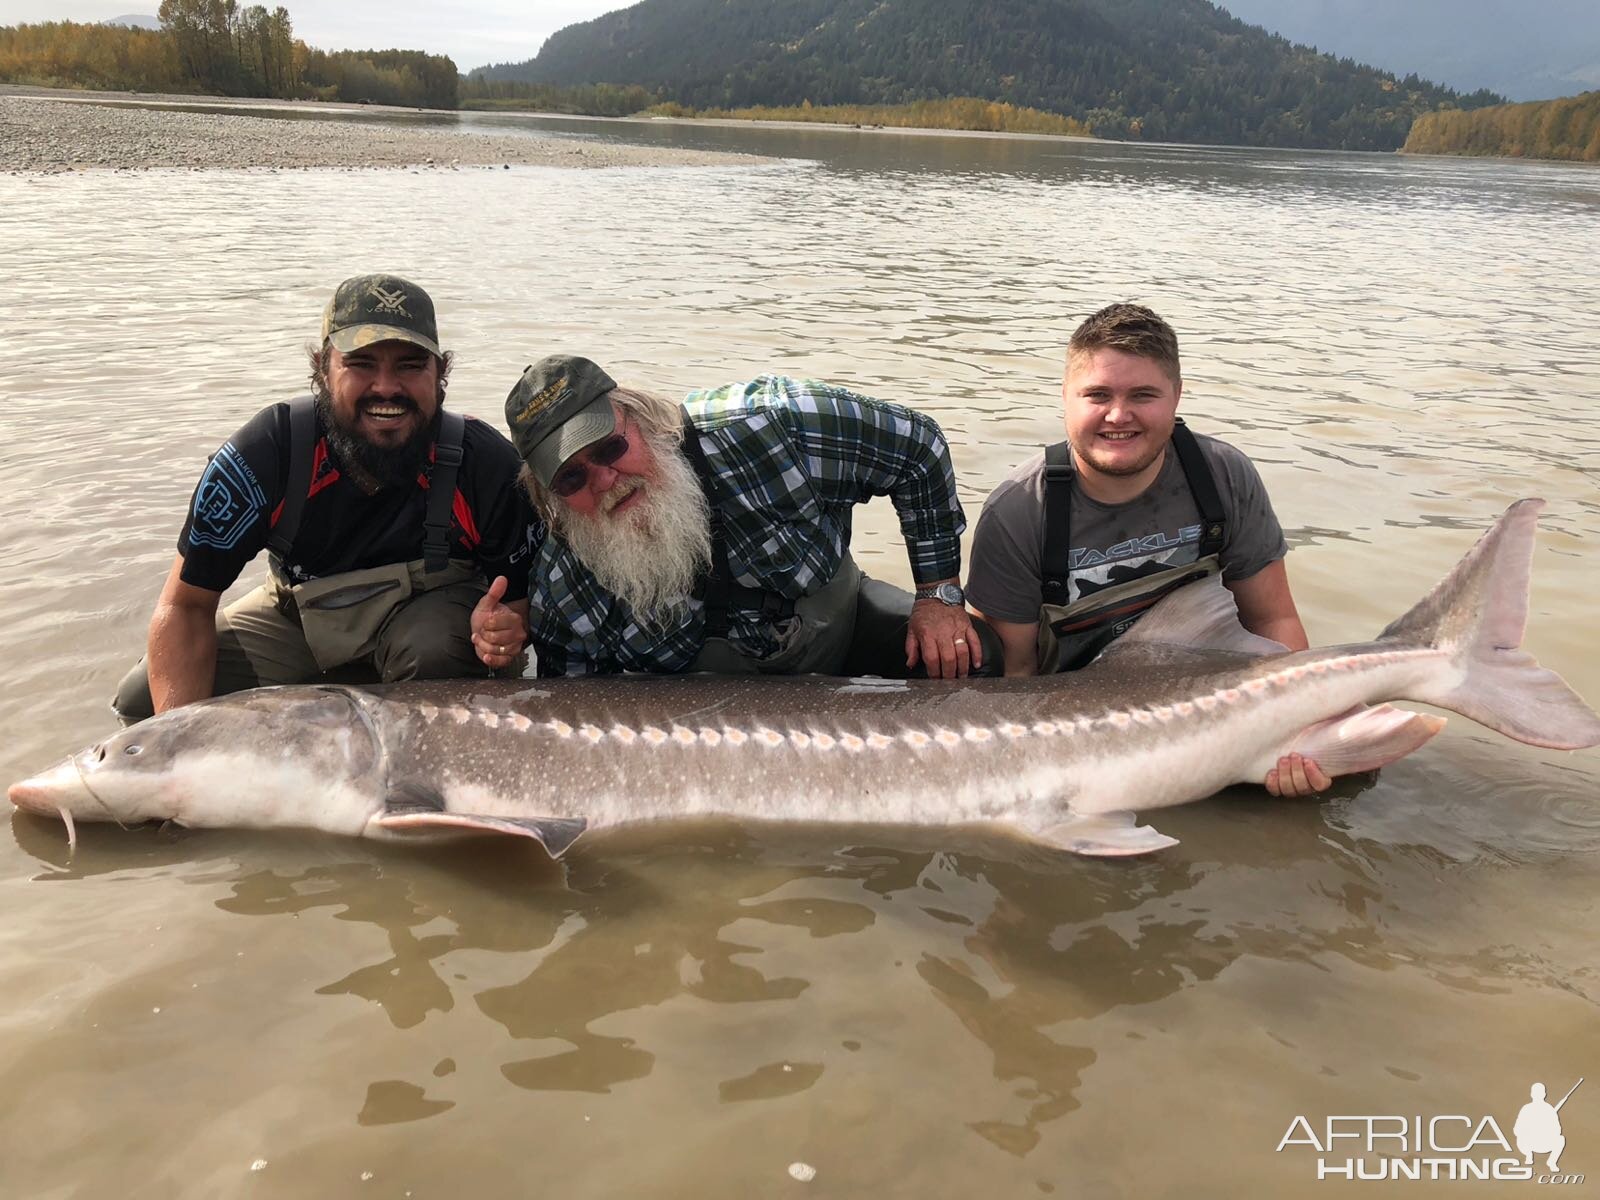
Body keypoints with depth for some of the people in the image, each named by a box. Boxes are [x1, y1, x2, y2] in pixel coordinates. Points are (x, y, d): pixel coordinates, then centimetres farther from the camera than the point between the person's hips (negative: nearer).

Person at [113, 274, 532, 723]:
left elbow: (519, 601, -14)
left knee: (432, 651, -37)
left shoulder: (490, 466, -28)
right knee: (145, 700, -13)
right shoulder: (264, 452, -27)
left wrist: (503, 629, -42)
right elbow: (184, 605, -21)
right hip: (297, 613, 2)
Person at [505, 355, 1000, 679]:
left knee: (982, 656, -18)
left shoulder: (763, 423, -32)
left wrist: (939, 596, -14)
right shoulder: (561, 597, -25)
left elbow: (916, 443, -17)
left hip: (844, 620, 0)